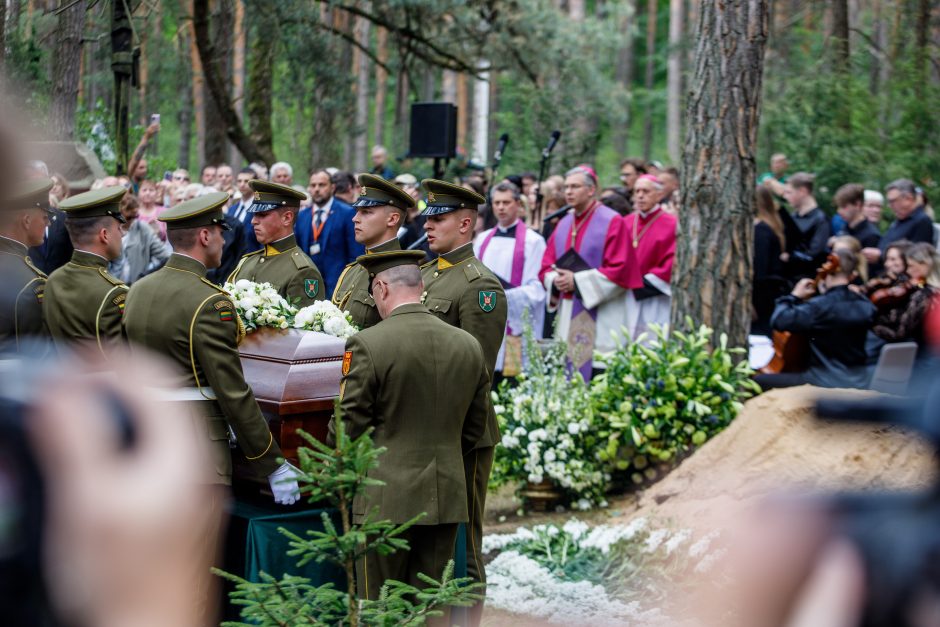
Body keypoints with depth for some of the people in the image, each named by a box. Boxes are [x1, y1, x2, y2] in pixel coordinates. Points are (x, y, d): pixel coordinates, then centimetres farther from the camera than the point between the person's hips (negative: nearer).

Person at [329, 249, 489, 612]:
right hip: (447, 497, 5)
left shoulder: (367, 344, -13)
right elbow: (474, 428, 11)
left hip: (386, 498, -5)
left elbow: (348, 426, -8)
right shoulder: (468, 345, 3)